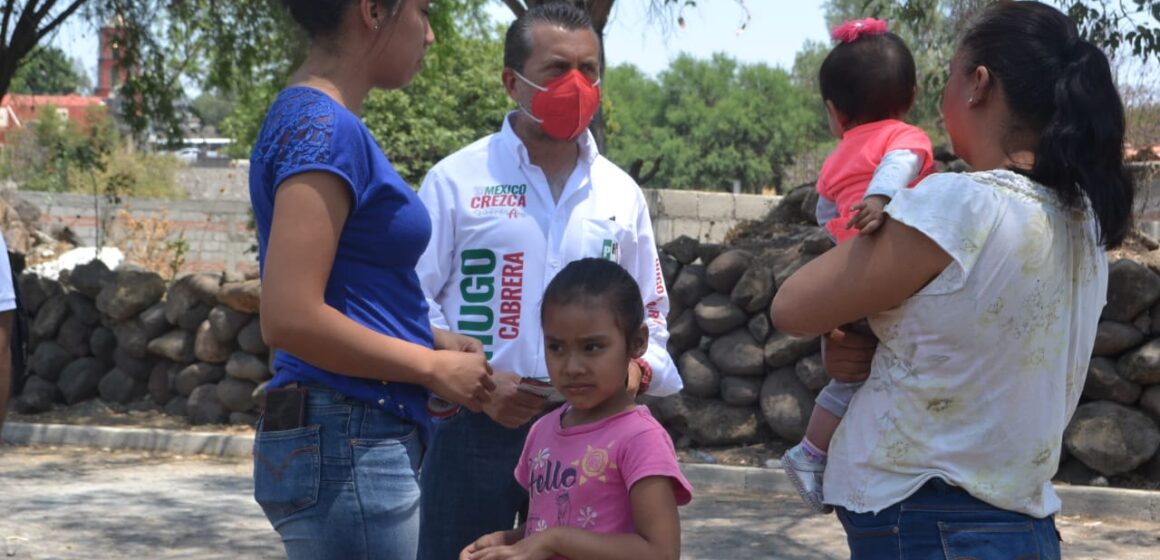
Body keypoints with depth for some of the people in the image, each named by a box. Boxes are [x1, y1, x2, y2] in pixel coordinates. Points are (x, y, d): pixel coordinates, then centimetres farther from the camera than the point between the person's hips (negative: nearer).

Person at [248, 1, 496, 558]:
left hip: (352, 440, 9)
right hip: (348, 448, -9)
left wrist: (432, 339, 8)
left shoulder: (312, 118, 13)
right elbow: (290, 318, -23)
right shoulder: (323, 126, -16)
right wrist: (432, 366, -12)